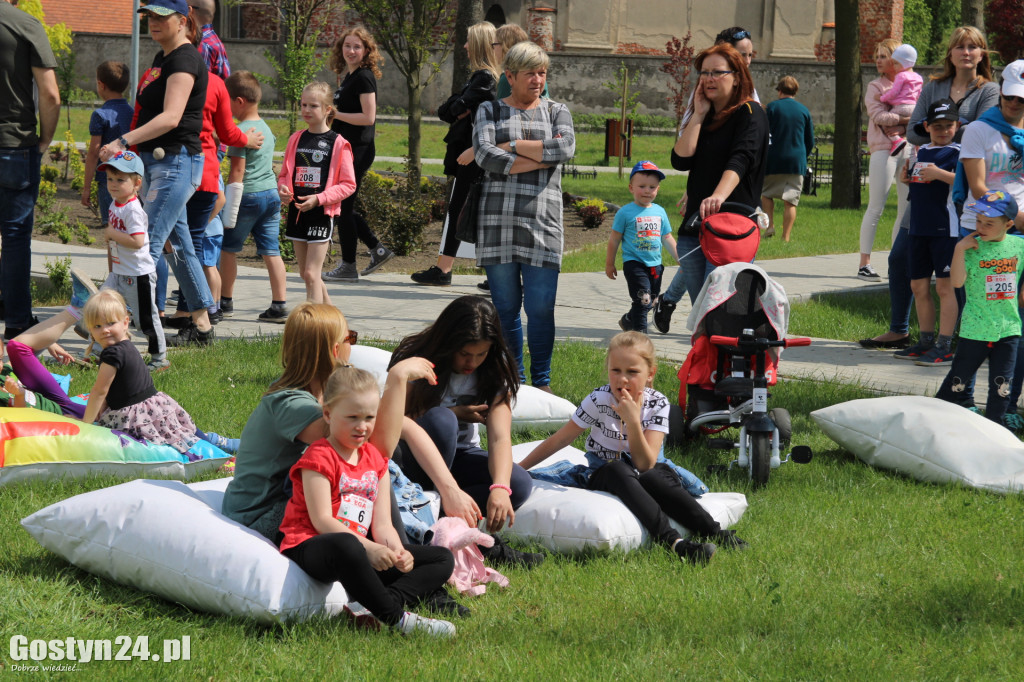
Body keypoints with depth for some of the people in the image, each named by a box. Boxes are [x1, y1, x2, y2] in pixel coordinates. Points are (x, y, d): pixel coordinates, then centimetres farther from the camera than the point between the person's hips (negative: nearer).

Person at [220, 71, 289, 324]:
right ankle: (279, 305, -1)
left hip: (249, 196, -7)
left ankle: (226, 302, 15)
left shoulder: (241, 131, -13)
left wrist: (230, 215, -14)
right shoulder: (266, 128, 12)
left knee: (229, 247, 8)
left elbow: (237, 172, -15)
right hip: (272, 193, 7)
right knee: (271, 251, 5)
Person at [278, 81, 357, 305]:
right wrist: (282, 189, -6)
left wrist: (319, 199, -18)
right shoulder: (296, 139, 9)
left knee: (311, 274, -11)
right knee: (305, 274, 11)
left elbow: (348, 184, -7)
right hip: (297, 211, 6)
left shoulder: (338, 143, -7)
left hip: (322, 213, -6)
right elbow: (284, 174, 17)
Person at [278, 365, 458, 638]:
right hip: (309, 549, -8)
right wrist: (369, 548, -29)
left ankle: (388, 603, -29)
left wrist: (397, 551, -16)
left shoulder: (375, 459, 15)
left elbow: (382, 523, 7)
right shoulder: (319, 457, -7)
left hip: (366, 552, 8)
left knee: (443, 559, 0)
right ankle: (397, 618, -33)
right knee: (345, 545, -45)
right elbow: (322, 520, -17)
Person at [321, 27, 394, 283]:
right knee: (341, 206, 13)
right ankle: (377, 250, 20)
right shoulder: (348, 77, 15)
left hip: (358, 151, -10)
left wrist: (335, 113, -17)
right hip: (346, 149, 10)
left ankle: (348, 267, 4)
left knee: (342, 206, -4)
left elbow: (368, 117, -20)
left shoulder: (364, 77, -13)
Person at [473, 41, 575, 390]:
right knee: (505, 307, 3)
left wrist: (513, 146, -6)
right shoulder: (490, 111, 10)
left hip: (542, 221, 0)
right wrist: (540, 158, -9)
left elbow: (566, 146, -8)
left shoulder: (556, 111, 14)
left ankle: (541, 381, 7)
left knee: (541, 308, -5)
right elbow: (486, 157, -8)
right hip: (498, 222, 0)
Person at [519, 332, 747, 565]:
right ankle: (672, 541, -51)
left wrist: (633, 421, -29)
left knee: (653, 477, -35)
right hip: (603, 476, -1)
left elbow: (645, 464, -18)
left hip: (642, 475, 1)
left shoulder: (657, 404, -10)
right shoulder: (599, 401, -11)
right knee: (617, 470, -36)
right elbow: (558, 440, -3)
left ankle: (715, 533, -38)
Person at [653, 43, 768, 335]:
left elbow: (740, 160, -23)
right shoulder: (703, 118, 18)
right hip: (694, 223, 7)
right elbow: (681, 160, 3)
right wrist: (699, 115, 0)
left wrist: (719, 196, -41)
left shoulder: (750, 114, -4)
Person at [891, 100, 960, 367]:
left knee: (945, 286, -6)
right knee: (919, 286, 11)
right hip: (918, 227, 8)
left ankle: (944, 347, -5)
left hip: (945, 229, -8)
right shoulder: (921, 152, 17)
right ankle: (926, 342, 21)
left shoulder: (956, 152, -6)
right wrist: (906, 178, 14)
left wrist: (940, 174, -25)